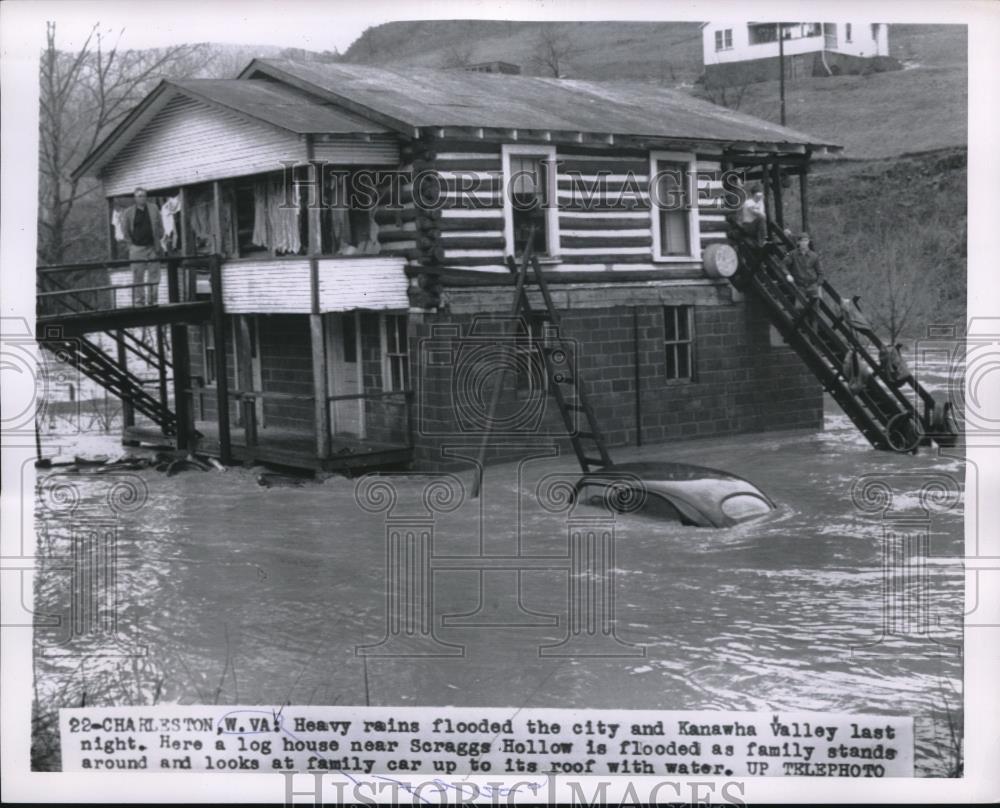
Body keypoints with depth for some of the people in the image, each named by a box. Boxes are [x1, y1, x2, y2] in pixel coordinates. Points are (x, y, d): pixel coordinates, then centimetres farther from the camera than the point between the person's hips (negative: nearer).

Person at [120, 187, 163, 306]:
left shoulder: (154, 208, 9)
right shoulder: (128, 212, 3)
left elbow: (160, 226, 13)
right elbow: (125, 230, 8)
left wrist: (158, 240, 6)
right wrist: (130, 244, 2)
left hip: (152, 247, 2)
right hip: (137, 249, -2)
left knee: (154, 276, 1)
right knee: (138, 277, -1)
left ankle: (152, 301, 8)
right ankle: (138, 302, 3)